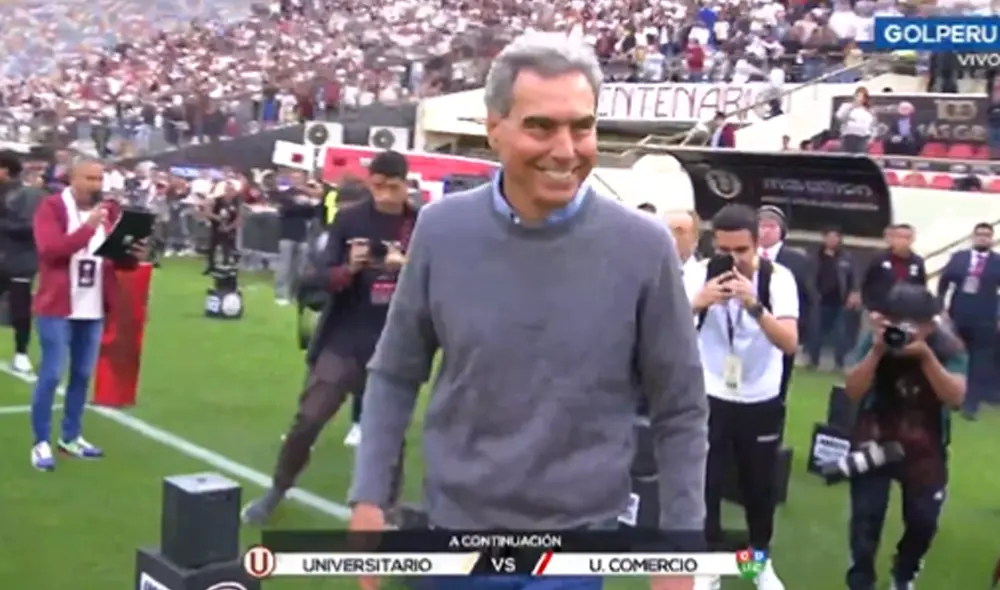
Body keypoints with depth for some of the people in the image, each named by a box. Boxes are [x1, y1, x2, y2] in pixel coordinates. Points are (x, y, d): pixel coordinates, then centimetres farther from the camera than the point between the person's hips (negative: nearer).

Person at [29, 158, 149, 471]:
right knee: (51, 374, -5)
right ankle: (41, 443, 4)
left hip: (94, 309, 5)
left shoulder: (109, 210, 8)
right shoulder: (51, 207, -7)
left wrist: (134, 255, -11)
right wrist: (88, 227, -28)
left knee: (83, 374, 11)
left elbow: (119, 260, 12)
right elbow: (50, 249, -21)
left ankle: (71, 436, 23)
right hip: (57, 307, -5)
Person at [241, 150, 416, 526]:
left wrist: (408, 269, -23)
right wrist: (348, 269, -26)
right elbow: (322, 278, -5)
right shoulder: (348, 219, -3)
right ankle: (276, 492, 21)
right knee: (308, 419, 1)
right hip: (343, 340, 0)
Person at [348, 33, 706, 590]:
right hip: (454, 524, 2)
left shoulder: (644, 246, -12)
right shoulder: (441, 230, -7)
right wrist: (369, 499, -1)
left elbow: (681, 412, -4)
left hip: (575, 540, -2)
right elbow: (395, 376, 4)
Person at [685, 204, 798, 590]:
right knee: (705, 485, 3)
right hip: (710, 399, 0)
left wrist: (755, 306, -38)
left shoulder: (777, 278, -14)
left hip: (762, 403, 0)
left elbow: (790, 344, -23)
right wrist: (699, 302, -36)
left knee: (760, 486, 14)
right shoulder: (700, 275, -12)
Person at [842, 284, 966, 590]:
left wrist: (926, 355, -35)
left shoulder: (948, 350, -11)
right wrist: (877, 351, -31)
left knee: (923, 522, 7)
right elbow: (852, 391, -19)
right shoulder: (874, 341, -12)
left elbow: (955, 397, -25)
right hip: (874, 444, -1)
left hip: (925, 453, 1)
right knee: (866, 518, -7)